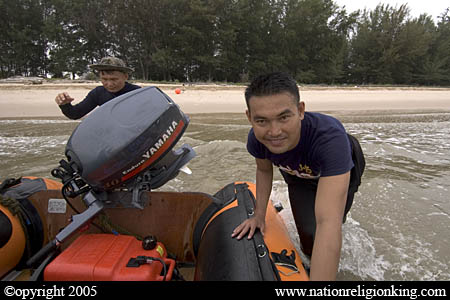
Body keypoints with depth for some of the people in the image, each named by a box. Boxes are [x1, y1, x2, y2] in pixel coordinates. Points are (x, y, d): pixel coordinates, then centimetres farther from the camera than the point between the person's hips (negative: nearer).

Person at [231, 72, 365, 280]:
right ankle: (310, 255, 31)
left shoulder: (330, 137, -49)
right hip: (298, 175, 2)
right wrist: (259, 215, -10)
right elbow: (264, 170, -6)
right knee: (308, 234, -7)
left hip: (341, 171, -2)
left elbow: (328, 224, -54)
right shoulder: (256, 139, -32)